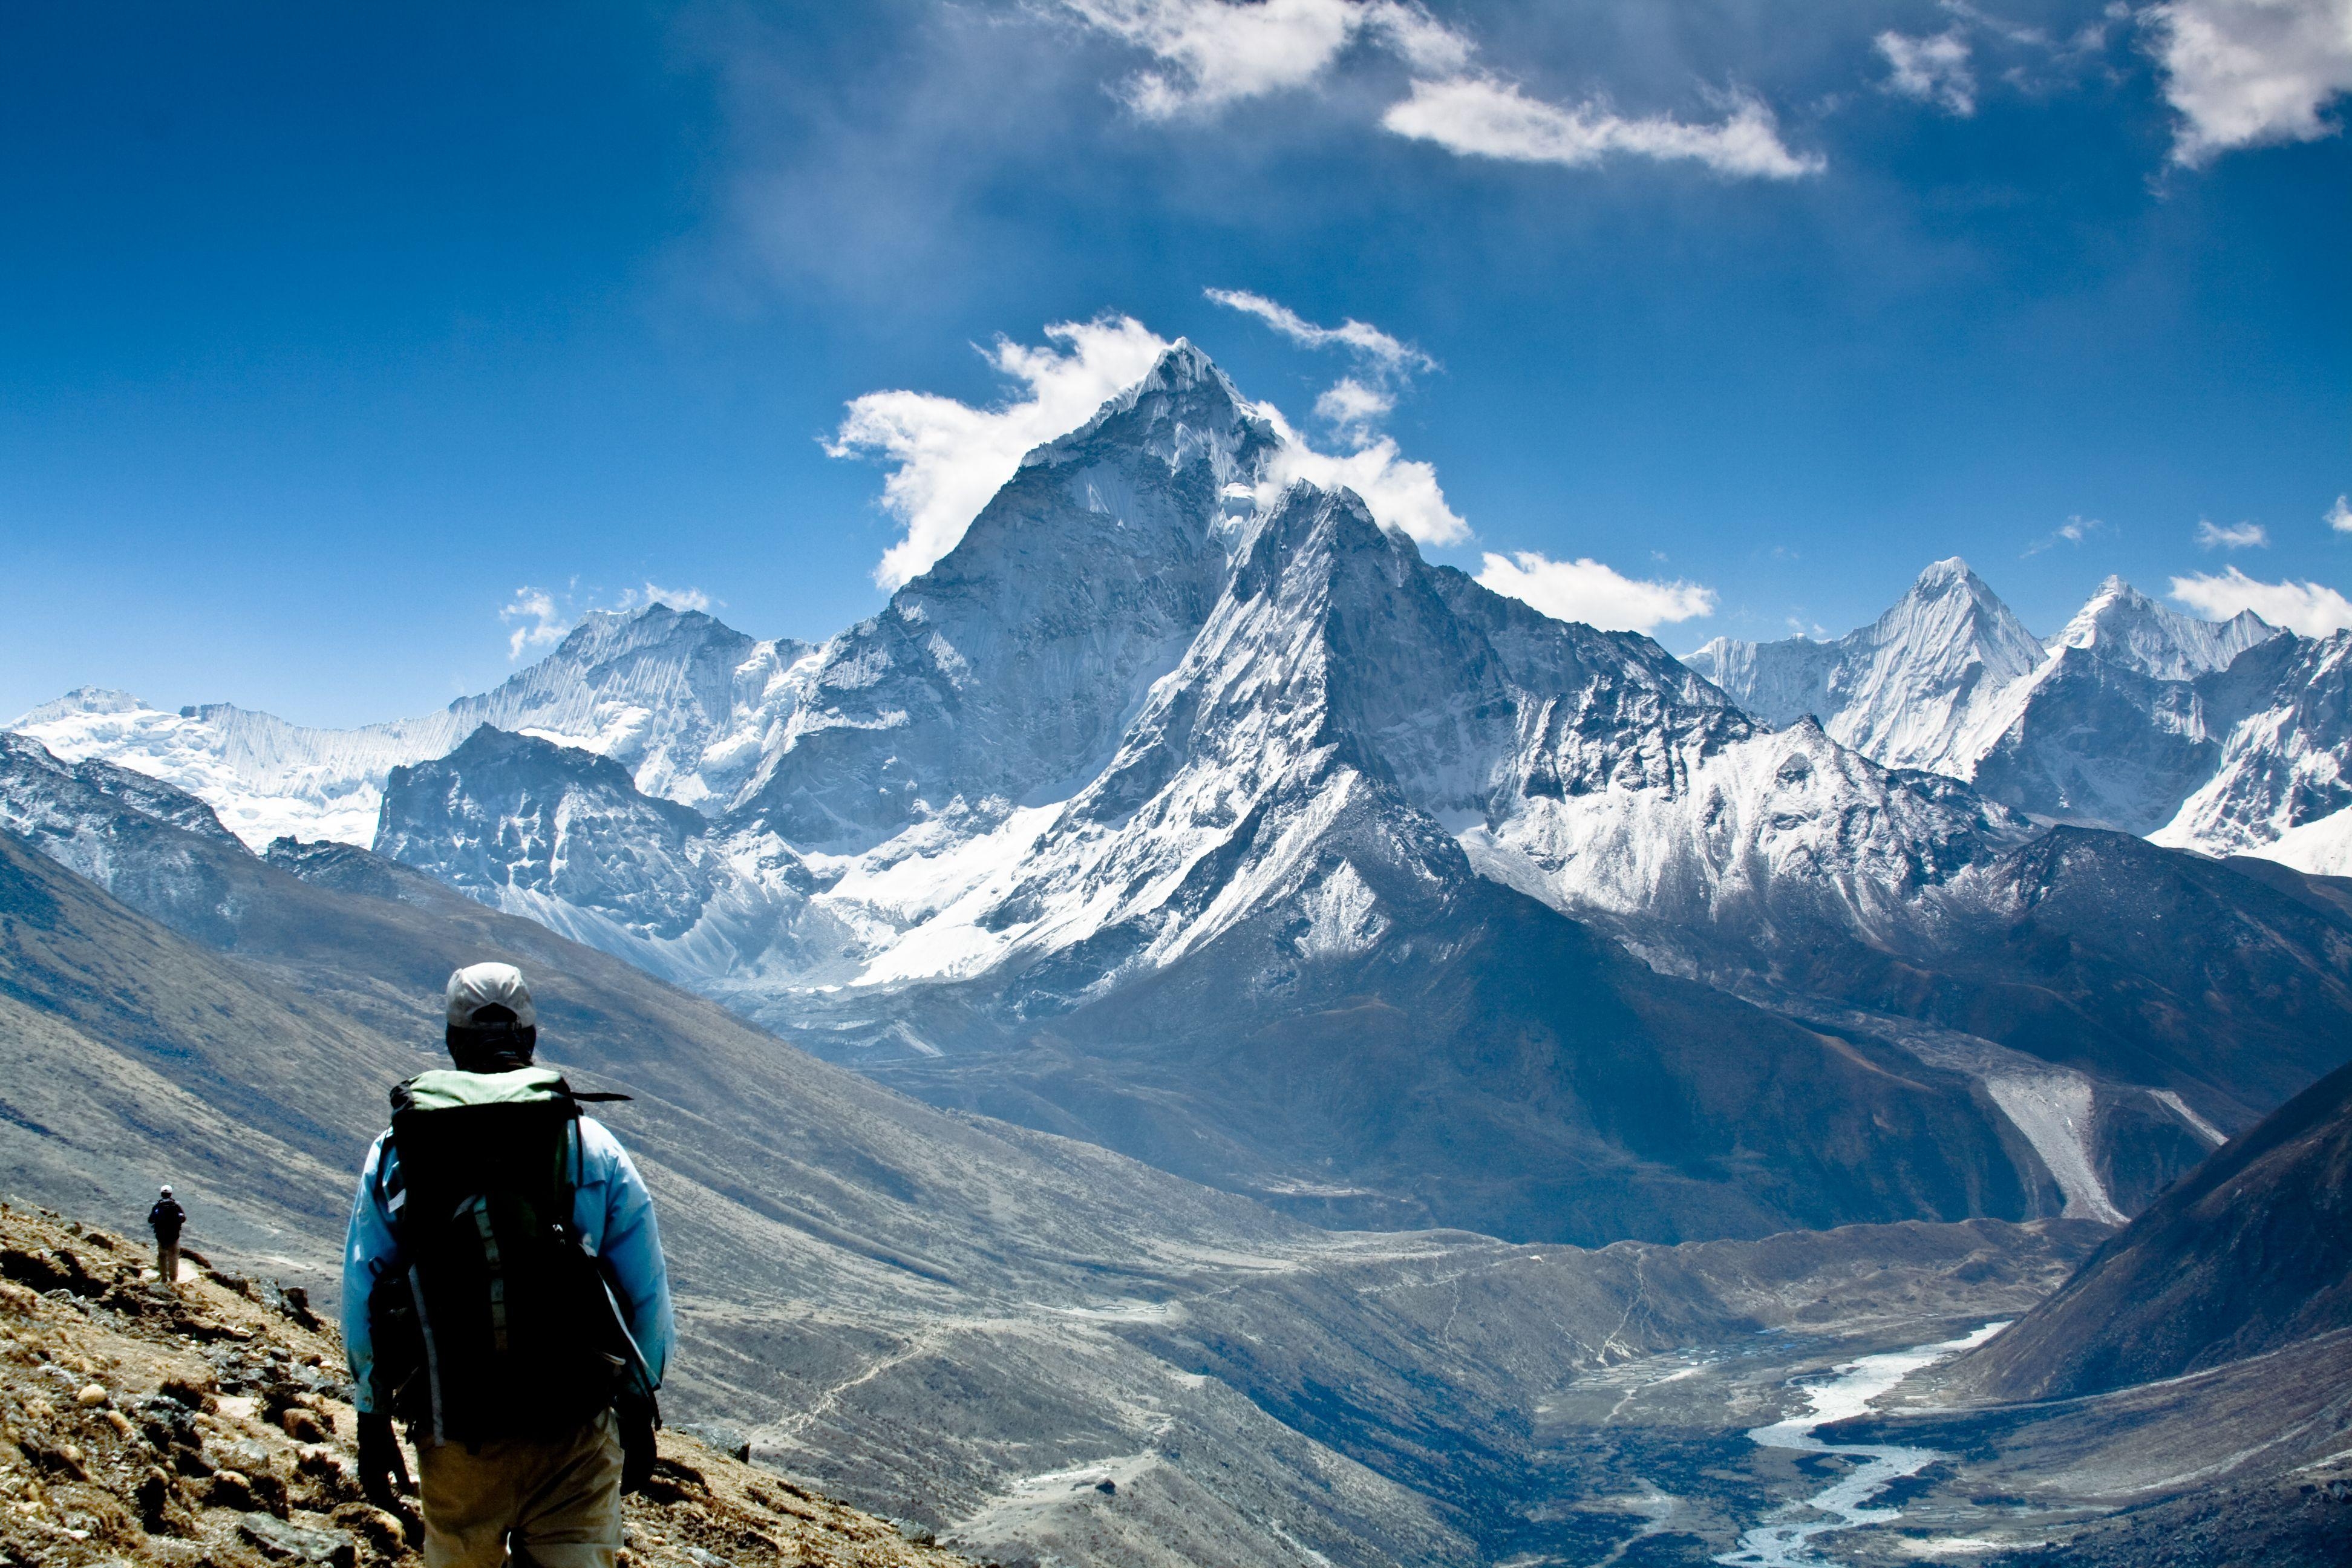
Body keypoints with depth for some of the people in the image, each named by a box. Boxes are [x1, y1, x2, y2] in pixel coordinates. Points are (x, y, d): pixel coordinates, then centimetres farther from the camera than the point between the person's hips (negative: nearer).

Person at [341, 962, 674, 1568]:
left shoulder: (394, 1154, 4)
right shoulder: (593, 1147, 0)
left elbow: (360, 1300, 5)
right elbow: (648, 1298, 0)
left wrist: (372, 1426, 16)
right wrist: (638, 1413, 13)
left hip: (454, 1441, 2)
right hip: (577, 1434, -2)